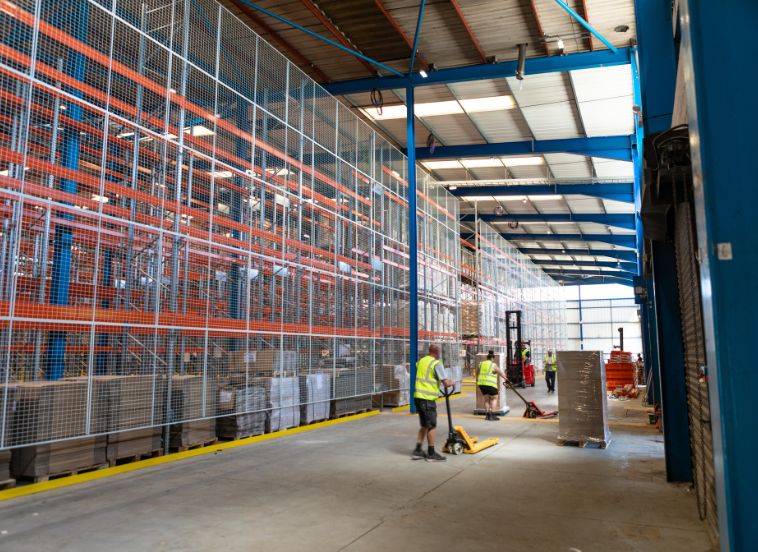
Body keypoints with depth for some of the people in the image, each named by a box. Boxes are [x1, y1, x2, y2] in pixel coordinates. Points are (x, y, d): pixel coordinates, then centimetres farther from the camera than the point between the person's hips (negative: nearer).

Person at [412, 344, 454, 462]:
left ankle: (418, 450, 18)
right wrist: (451, 382, 6)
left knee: (425, 425, 18)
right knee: (432, 426, 4)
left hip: (418, 396, 8)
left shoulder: (421, 361, 11)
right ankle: (431, 453, 10)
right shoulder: (436, 364, -12)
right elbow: (446, 383, -16)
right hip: (428, 398, -7)